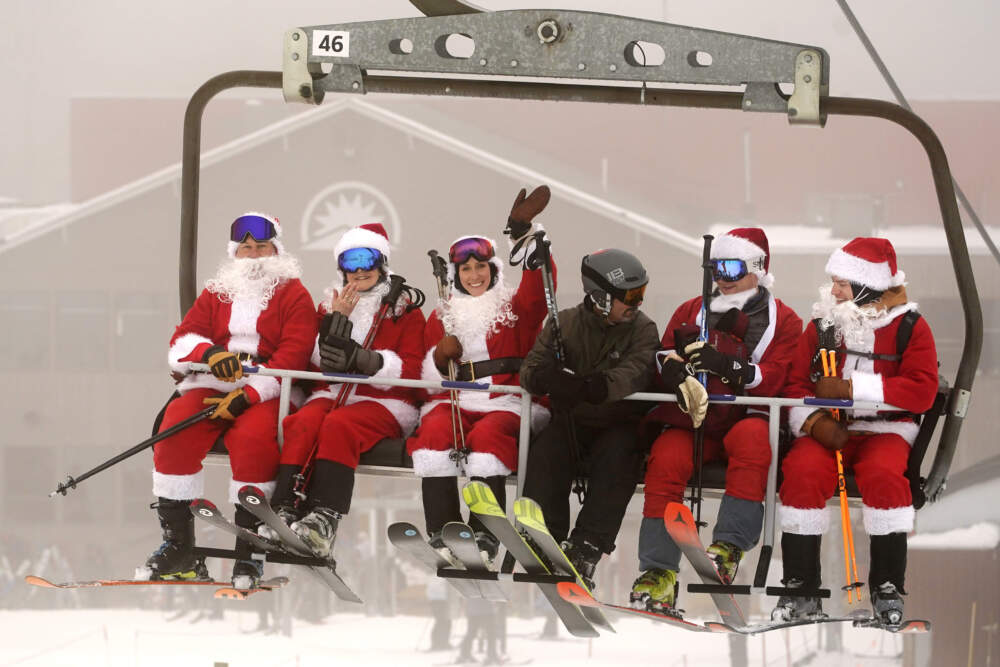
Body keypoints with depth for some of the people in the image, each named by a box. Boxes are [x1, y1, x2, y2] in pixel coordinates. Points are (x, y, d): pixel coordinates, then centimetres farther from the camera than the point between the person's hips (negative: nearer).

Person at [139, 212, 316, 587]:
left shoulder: (294, 295, 8)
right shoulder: (216, 294, 20)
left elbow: (293, 357, -5)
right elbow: (182, 342, 9)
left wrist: (247, 396, -17)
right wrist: (210, 352, -17)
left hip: (266, 394, -3)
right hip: (211, 387, 4)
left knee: (253, 435, -35)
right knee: (175, 429, -26)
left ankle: (248, 554, -27)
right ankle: (178, 548, -19)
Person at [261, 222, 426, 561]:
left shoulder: (405, 311, 10)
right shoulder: (330, 305, 20)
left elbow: (410, 371, -4)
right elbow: (318, 362, 8)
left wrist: (362, 359, -20)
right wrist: (336, 321, -9)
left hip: (383, 402, -3)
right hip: (331, 394, 3)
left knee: (339, 424, -35)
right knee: (304, 422, -31)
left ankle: (324, 519, -47)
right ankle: (286, 511, -44)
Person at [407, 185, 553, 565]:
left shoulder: (515, 307, 16)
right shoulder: (442, 316, 23)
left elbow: (538, 285, -6)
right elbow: (429, 377, 19)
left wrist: (524, 231, -16)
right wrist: (440, 358, -6)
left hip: (504, 402, -2)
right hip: (453, 401, 2)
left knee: (487, 435, -35)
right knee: (435, 431, -32)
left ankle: (485, 535, -37)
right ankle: (441, 533, -36)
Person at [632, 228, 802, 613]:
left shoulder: (783, 321, 8)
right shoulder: (691, 312, 20)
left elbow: (773, 382, -6)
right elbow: (667, 360, 10)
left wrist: (724, 365, -22)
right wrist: (679, 372, -16)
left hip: (747, 418, -2)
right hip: (694, 421, 2)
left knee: (752, 438, -38)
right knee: (666, 458, -28)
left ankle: (729, 547, -40)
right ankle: (659, 572, -30)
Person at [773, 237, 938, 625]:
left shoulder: (910, 328, 2)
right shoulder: (821, 326, 12)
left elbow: (922, 391, -10)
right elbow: (795, 384, 9)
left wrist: (850, 387, -15)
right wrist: (815, 421, -14)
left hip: (884, 430, -2)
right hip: (827, 430, 2)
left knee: (883, 476, -35)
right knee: (802, 473, -30)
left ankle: (887, 588, -21)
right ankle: (800, 589, -22)